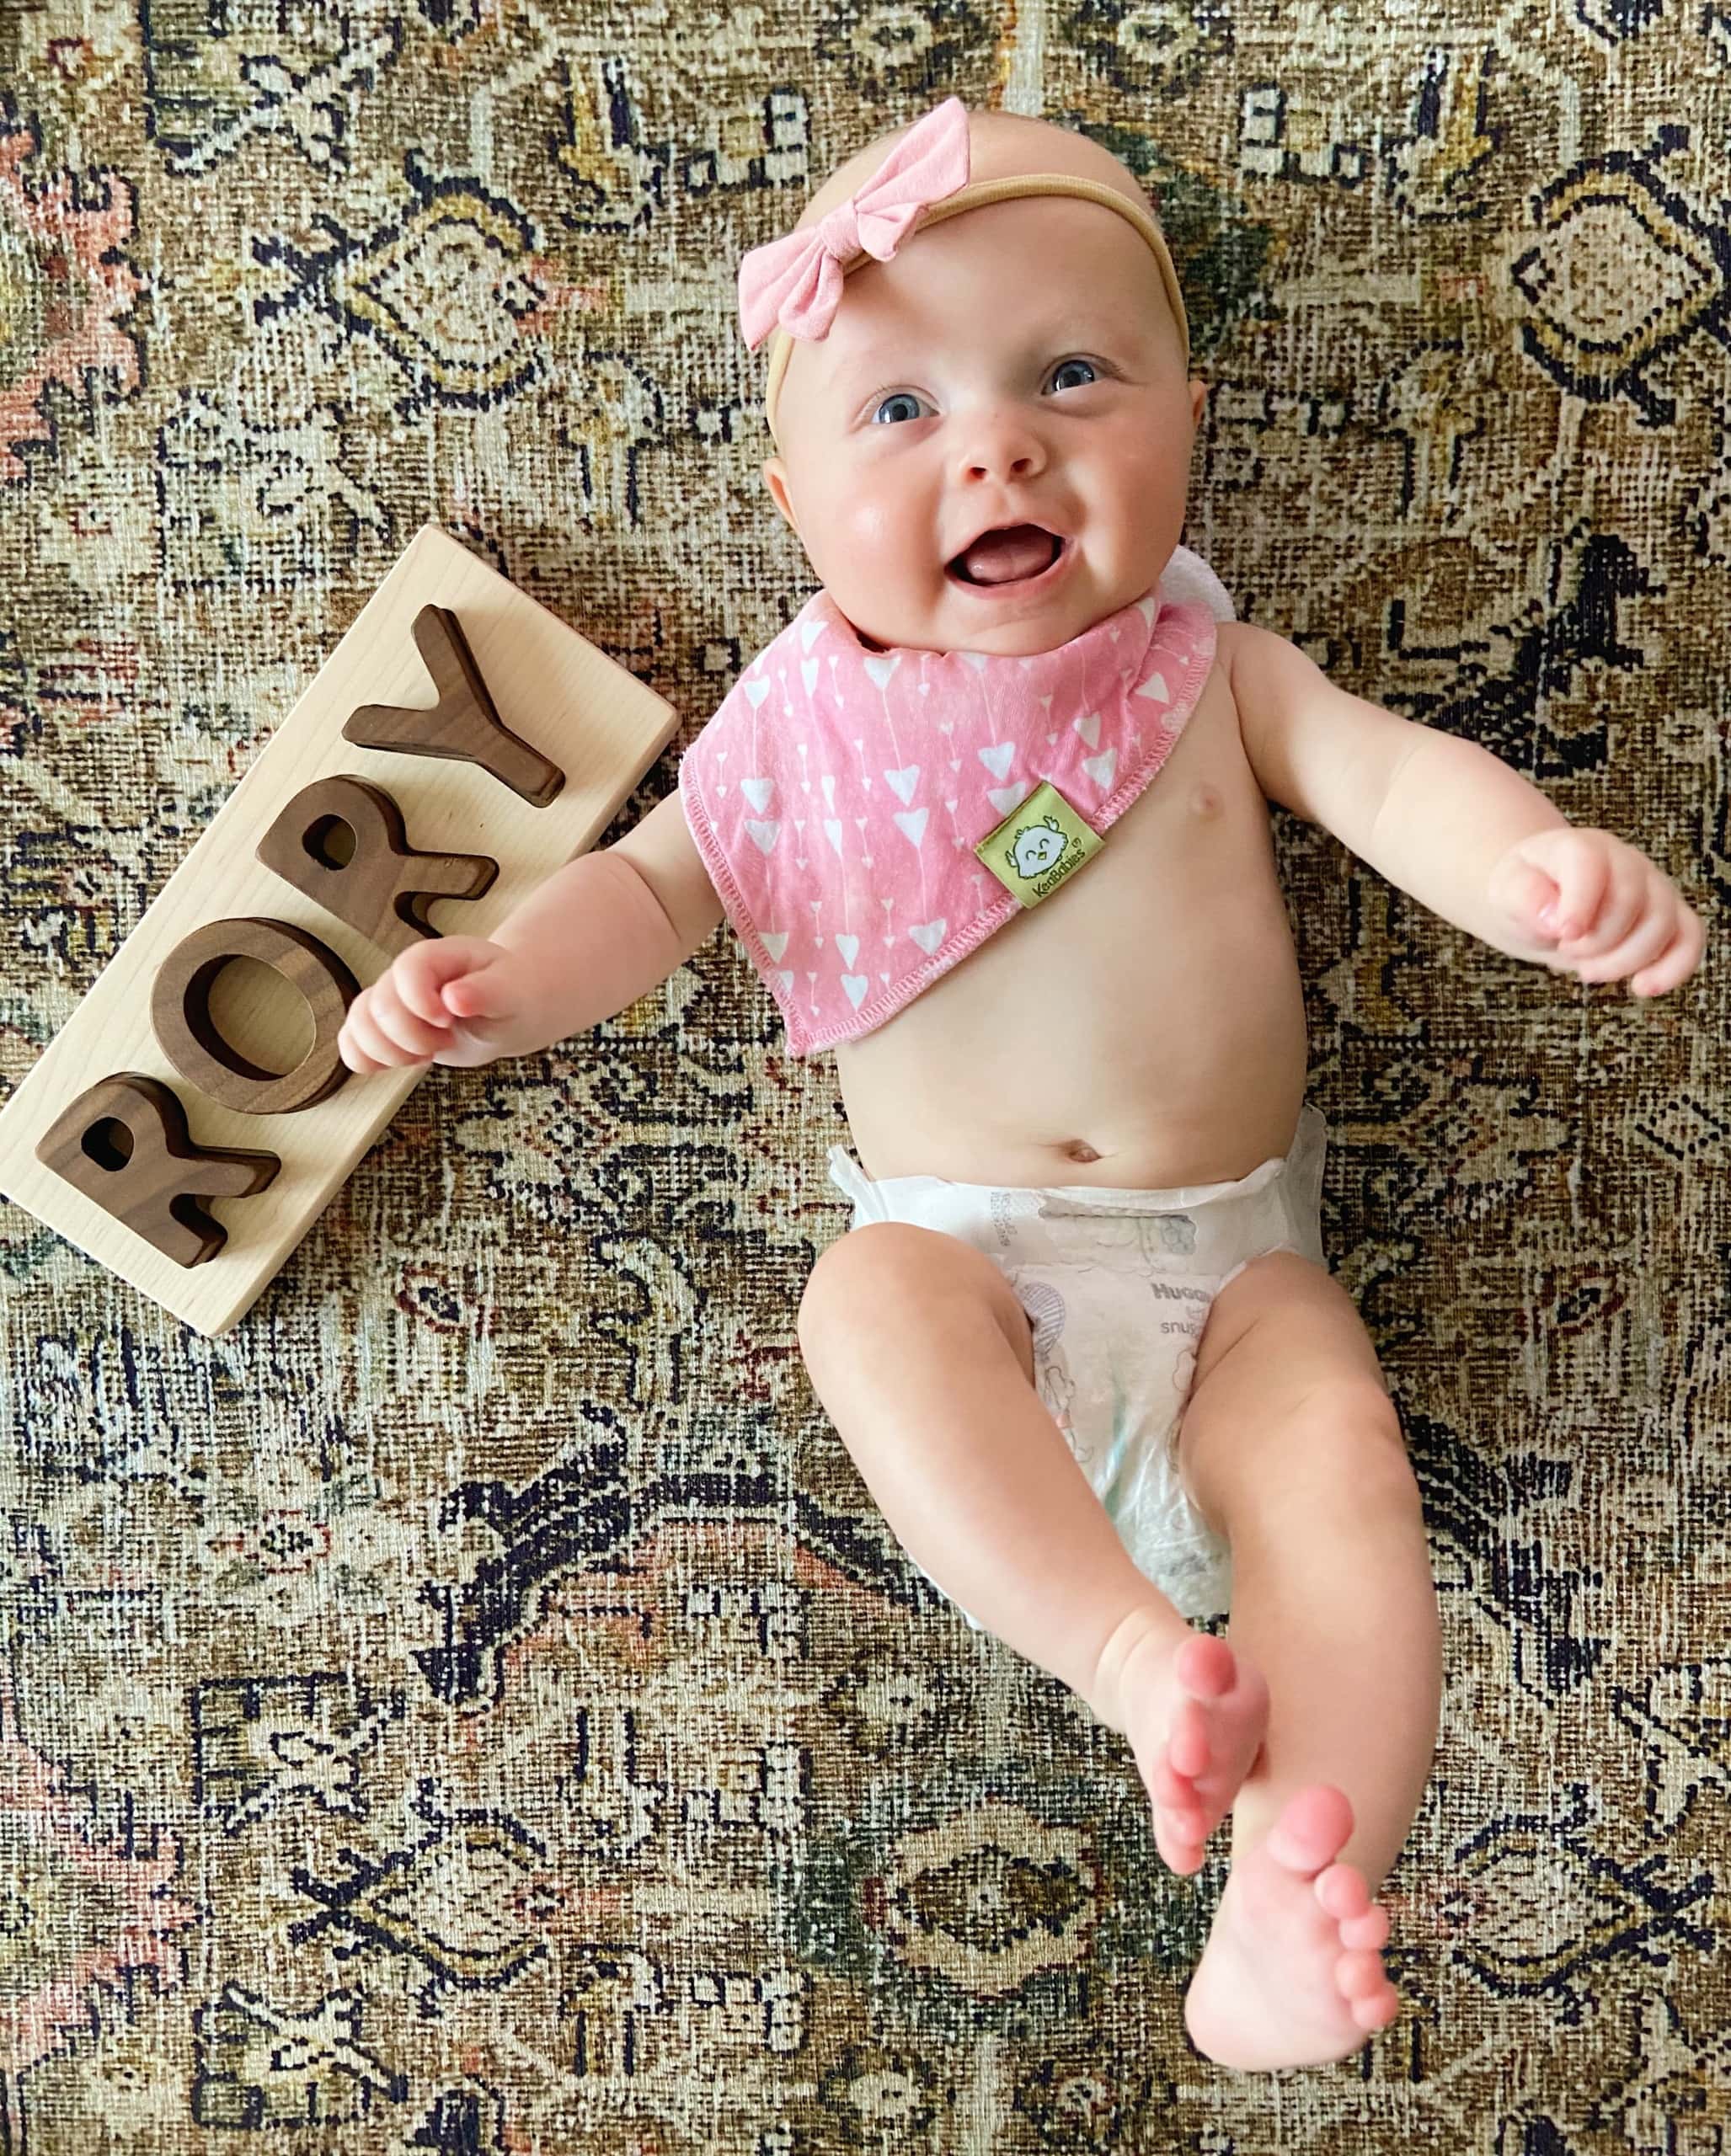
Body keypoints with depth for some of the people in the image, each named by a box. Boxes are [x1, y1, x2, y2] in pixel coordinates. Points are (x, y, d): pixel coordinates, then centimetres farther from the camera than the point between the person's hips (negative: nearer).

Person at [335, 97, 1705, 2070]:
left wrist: (1538, 864, -29)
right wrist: (495, 980, -11)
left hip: (1235, 1254, 0)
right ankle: (1141, 1656, -35)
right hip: (965, 1251, 0)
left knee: (1338, 1446, -25)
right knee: (867, 1302, -31)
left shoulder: (1204, 671, 5)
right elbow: (653, 880, 10)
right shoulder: (808, 730, 5)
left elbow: (1393, 774, -6)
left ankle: (1295, 1886, -30)